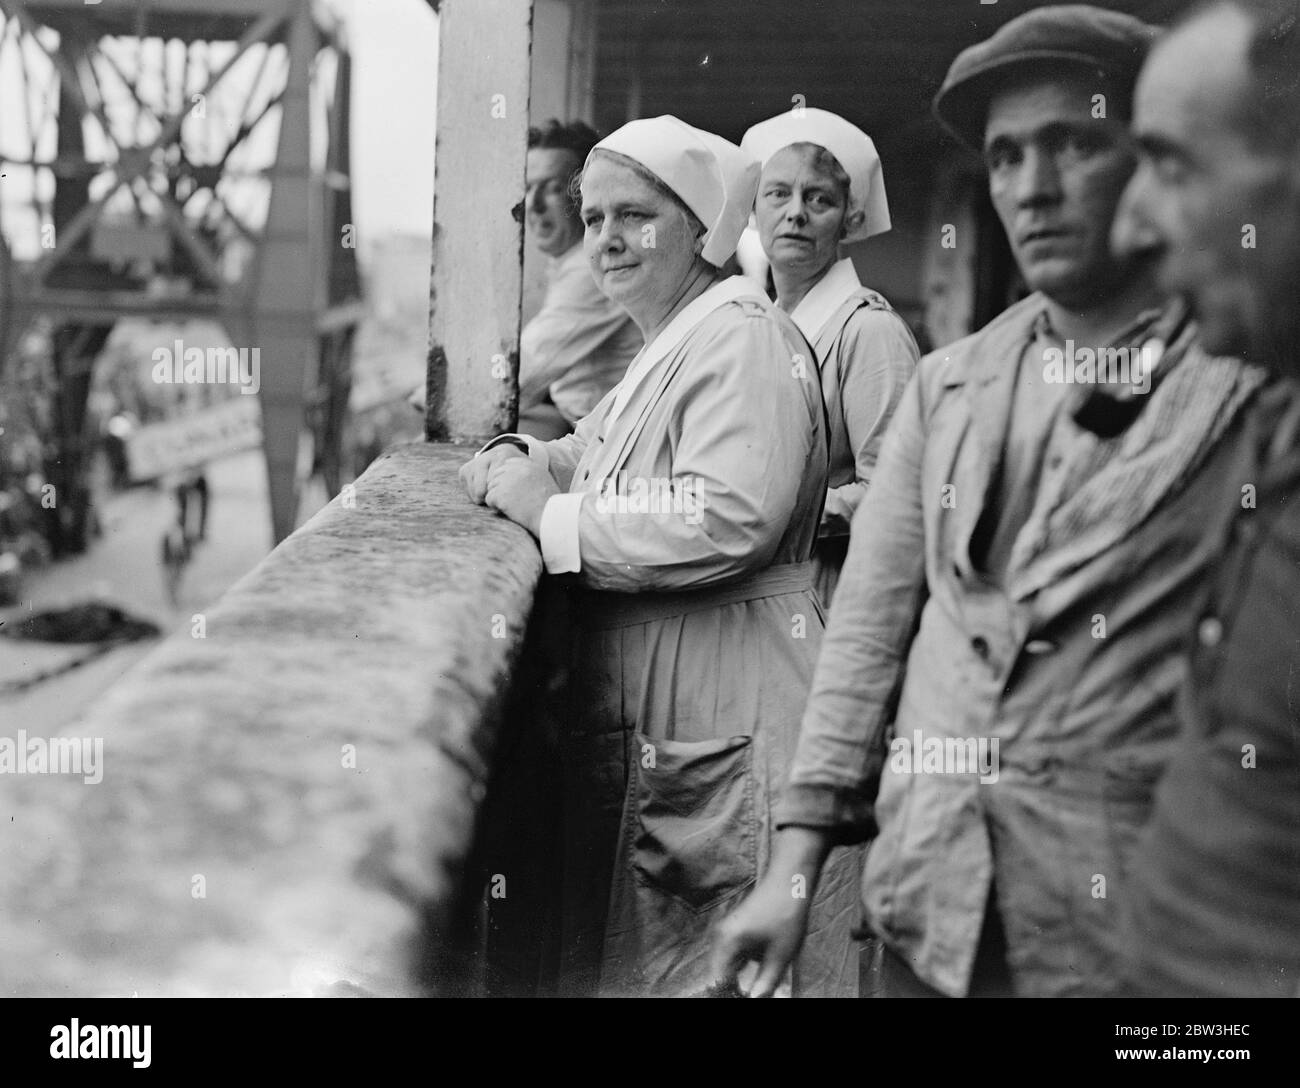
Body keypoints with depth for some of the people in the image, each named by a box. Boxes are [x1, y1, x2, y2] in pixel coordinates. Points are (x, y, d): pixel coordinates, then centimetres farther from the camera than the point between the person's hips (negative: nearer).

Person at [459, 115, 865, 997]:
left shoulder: (743, 338, -14)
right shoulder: (663, 354, 19)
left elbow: (726, 520, -28)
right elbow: (594, 454, 30)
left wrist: (551, 510, -19)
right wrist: (516, 460, 8)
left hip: (726, 734, -10)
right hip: (643, 727, 10)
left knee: (722, 966, -2)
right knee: (640, 955, 16)